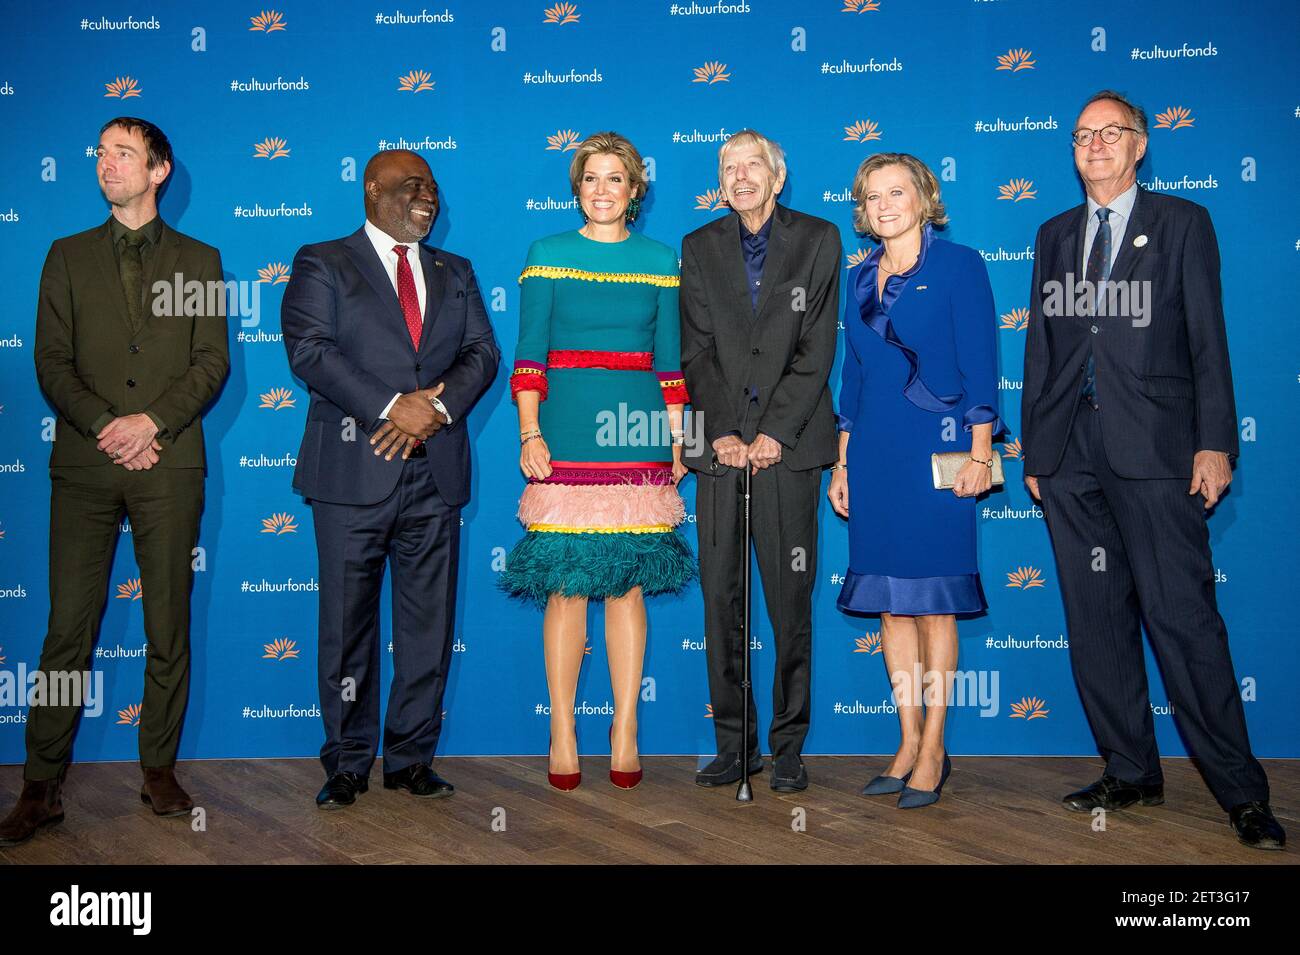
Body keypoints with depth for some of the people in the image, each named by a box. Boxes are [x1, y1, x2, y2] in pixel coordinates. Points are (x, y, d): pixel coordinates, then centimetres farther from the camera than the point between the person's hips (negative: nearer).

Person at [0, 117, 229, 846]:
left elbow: (212, 362, 2)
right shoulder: (69, 257, 14)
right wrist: (107, 428, -9)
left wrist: (152, 422, -11)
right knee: (69, 630, 0)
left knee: (169, 630, 4)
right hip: (86, 463, 1)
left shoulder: (199, 259, 11)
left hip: (169, 464, 0)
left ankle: (160, 771, 16)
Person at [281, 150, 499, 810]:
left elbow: (482, 353, 9)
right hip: (354, 469, -3)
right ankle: (347, 763, 15)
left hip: (436, 471, 4)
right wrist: (392, 406, -16)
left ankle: (412, 759, 17)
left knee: (428, 623, 6)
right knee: (348, 624, 2)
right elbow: (309, 350, -7)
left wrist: (437, 408, -10)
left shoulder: (454, 272, 19)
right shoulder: (322, 264, 7)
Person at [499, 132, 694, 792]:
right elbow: (529, 355, 3)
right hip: (568, 434, -1)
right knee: (566, 584, -2)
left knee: (629, 583, 3)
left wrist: (677, 438, 6)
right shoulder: (546, 255, 7)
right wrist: (530, 433, -7)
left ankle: (625, 734, 12)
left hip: (640, 436, 2)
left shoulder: (659, 261, 11)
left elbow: (669, 361, 12)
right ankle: (562, 736, 8)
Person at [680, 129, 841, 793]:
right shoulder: (699, 248, 13)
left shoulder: (818, 240, 8)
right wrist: (722, 434, -6)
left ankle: (788, 749, 10)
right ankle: (733, 745, 12)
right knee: (720, 600, 1)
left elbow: (817, 349, 0)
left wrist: (775, 433, -9)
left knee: (790, 602, 0)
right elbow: (697, 352, 6)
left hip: (788, 444, -2)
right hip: (721, 445, 2)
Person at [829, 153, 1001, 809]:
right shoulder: (861, 280, 15)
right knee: (890, 604, 7)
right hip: (873, 453, 5)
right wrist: (842, 461, 14)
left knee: (932, 603, 0)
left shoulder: (959, 265, -1)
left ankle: (932, 750, 10)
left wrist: (979, 452, -12)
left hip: (936, 450, -5)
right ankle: (909, 742, 18)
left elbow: (979, 362, -5)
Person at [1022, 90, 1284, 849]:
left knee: (1184, 617, -8)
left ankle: (1241, 791, 2)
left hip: (1154, 447, -4)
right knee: (1096, 622, 7)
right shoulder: (1055, 235, 18)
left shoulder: (1183, 223, 7)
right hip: (1071, 453, 4)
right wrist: (1034, 448, 11)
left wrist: (1215, 443, -9)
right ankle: (1132, 774, 18)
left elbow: (1208, 338, 0)